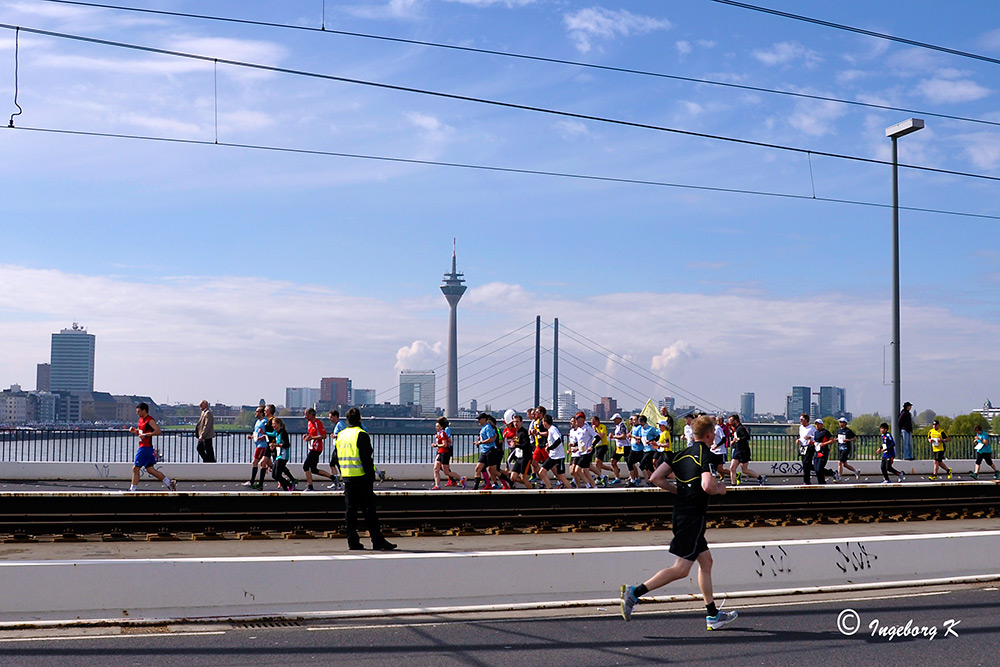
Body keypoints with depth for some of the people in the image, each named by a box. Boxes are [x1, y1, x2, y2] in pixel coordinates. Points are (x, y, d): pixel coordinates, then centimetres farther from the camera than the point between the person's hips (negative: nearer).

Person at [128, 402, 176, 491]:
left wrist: (146, 435, -23)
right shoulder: (141, 420, 16)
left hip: (146, 447, -10)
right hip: (142, 447, 10)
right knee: (150, 469, 10)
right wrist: (134, 431, 9)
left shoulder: (150, 420, -12)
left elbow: (158, 431, -21)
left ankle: (133, 489, 0)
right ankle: (169, 482, 13)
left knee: (135, 468, -6)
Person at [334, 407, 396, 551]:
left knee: (350, 509, 8)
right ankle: (378, 541, -5)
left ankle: (353, 541, 8)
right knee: (369, 509, -5)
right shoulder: (361, 435, -12)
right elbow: (366, 459, -16)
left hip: (347, 478, 6)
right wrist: (371, 477, -13)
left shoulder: (340, 436, 11)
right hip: (362, 478, -6)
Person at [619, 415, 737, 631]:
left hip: (681, 513, 9)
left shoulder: (682, 453, 10)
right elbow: (707, 486, -27)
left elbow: (656, 477, 7)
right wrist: (720, 489, -5)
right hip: (693, 516, -9)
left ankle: (713, 615, 21)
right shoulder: (706, 456, -12)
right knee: (681, 569, -8)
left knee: (706, 561, 16)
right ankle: (635, 592, -15)